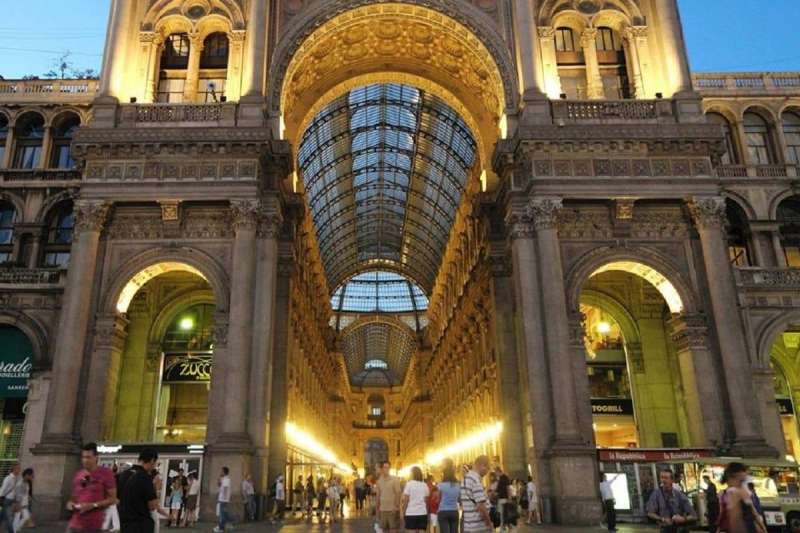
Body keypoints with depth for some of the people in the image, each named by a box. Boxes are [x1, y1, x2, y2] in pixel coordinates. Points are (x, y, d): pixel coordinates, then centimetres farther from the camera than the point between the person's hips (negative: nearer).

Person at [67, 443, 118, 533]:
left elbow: (113, 499, -6)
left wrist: (93, 505, -16)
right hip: (76, 525, 5)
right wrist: (70, 503, 1)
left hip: (96, 526, -4)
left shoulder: (106, 473, -4)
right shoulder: (78, 475, 11)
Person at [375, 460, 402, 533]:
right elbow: (377, 495, 12)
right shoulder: (379, 481, 7)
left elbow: (398, 494, -9)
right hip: (382, 509, 5)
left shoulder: (394, 480, -6)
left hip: (392, 509, -4)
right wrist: (377, 508, 11)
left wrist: (396, 507, -17)